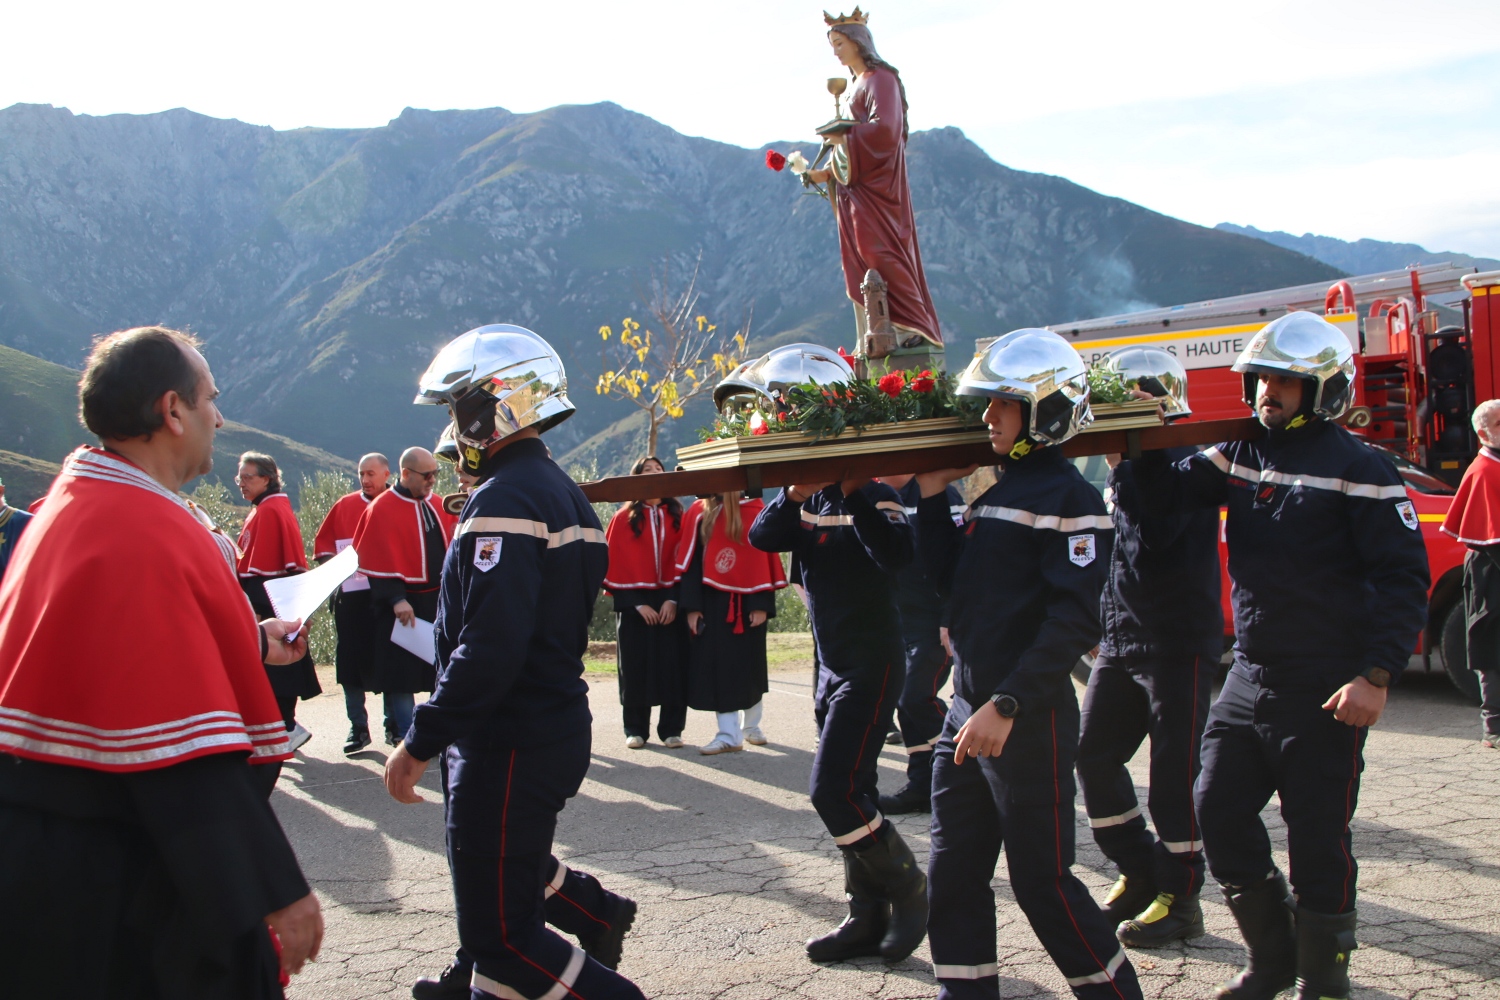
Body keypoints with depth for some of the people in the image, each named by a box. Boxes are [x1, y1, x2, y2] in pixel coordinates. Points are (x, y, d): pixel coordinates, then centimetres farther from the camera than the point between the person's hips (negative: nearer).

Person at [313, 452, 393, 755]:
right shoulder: (344, 506, 10)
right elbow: (322, 542, 14)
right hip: (350, 594, 3)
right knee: (350, 660, 4)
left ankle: (394, 723, 17)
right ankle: (358, 728, 13)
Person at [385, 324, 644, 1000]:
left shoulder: (505, 501, -19)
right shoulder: (562, 492, 14)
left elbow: (488, 649, -28)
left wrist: (421, 742, -22)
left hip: (510, 742, -10)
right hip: (558, 723, 10)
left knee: (502, 933, -3)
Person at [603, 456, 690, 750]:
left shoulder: (677, 516, 8)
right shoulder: (624, 517, 2)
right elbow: (616, 563, -2)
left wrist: (673, 599, -8)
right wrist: (637, 604, -9)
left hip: (669, 602, 1)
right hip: (634, 602, -1)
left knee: (672, 665, -2)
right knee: (635, 665, 1)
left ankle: (671, 729, 6)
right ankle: (636, 729, 10)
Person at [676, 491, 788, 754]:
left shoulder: (755, 512, -2)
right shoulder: (699, 513, 2)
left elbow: (765, 557, -4)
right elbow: (689, 562, 1)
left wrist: (762, 604, -10)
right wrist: (691, 606, -7)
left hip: (747, 602, -1)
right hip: (712, 602, 1)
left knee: (749, 666, 10)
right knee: (719, 666, -2)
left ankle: (751, 726, 28)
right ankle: (728, 734, 2)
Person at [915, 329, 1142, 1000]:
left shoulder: (1069, 497, -12)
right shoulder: (995, 494, 15)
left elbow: (1073, 621, -20)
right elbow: (949, 581, 16)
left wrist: (1008, 705, -26)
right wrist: (932, 498, 9)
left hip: (1028, 719, -8)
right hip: (968, 714, 8)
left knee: (1043, 881, 0)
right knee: (954, 874, 11)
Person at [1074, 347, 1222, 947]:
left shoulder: (1187, 458, -12)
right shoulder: (1133, 461, 14)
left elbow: (1152, 534, -26)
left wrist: (1122, 467, -21)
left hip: (1179, 640, -8)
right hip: (1121, 637, 9)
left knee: (1175, 771, -1)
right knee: (1093, 756, 8)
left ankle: (1179, 899, 10)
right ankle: (1139, 875, 22)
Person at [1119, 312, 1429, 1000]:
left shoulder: (1358, 469, -10)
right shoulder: (1241, 454, 9)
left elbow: (1403, 577, -12)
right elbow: (1166, 496, 10)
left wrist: (1378, 675, -19)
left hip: (1326, 688, -6)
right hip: (1249, 677, 6)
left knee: (1317, 838, 2)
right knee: (1218, 812, 7)